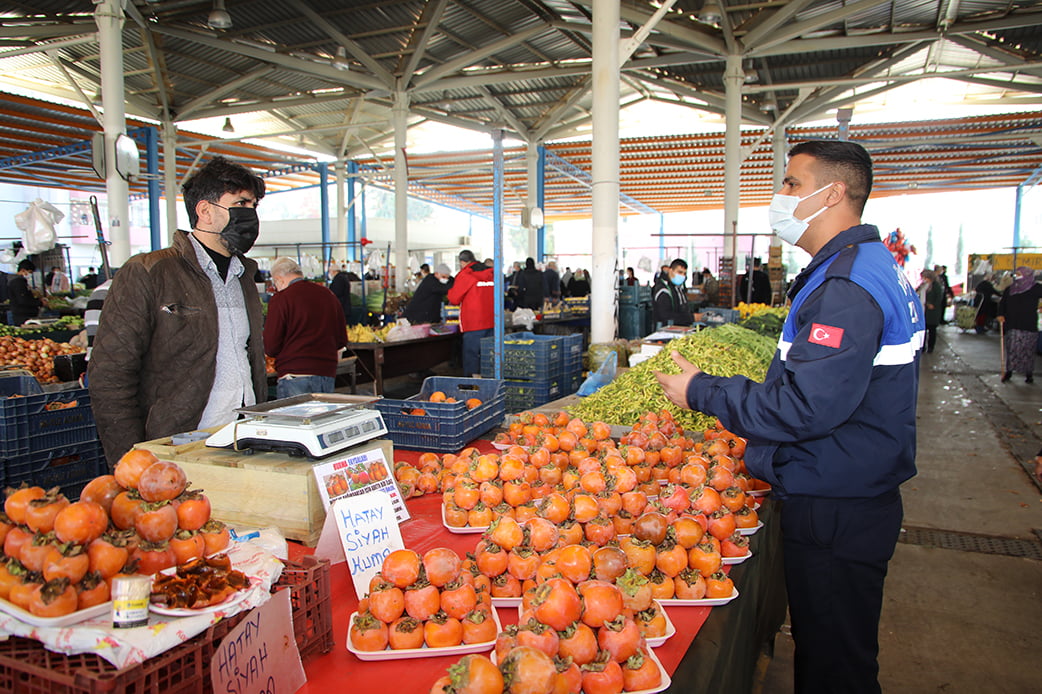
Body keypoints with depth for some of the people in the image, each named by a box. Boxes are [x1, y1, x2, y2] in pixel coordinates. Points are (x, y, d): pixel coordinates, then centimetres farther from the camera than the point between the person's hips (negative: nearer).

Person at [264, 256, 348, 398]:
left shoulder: (281, 298, -7)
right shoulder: (328, 295, 10)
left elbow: (270, 347, -8)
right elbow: (342, 340, 15)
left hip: (295, 377, -5)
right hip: (328, 375, 6)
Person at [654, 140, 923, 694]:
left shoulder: (846, 285, -23)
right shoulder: (872, 265, 12)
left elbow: (805, 408, -29)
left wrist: (702, 392, -18)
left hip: (834, 513, -10)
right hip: (853, 499, 10)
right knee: (830, 649, 24)